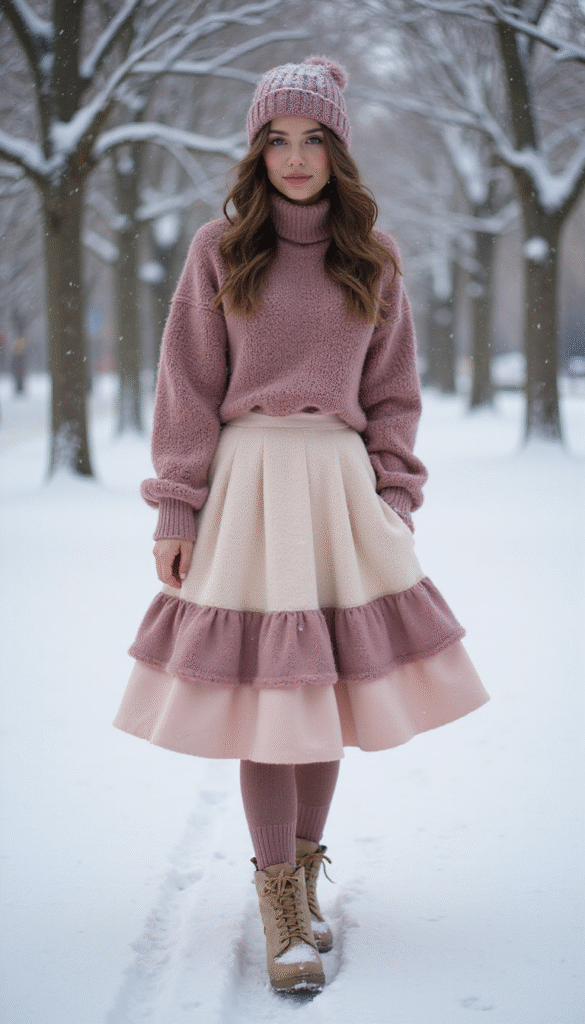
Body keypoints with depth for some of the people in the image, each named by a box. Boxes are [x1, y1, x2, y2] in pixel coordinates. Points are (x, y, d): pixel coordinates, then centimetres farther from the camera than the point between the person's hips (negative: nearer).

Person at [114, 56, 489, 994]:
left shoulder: (373, 259, 10)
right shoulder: (219, 251, 3)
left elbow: (393, 392, 13)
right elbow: (187, 390, 2)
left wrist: (396, 496, 4)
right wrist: (175, 510, -3)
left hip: (342, 486, 2)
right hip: (247, 481, -2)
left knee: (331, 688, 4)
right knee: (266, 692, -4)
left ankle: (303, 873, 21)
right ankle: (282, 907, 3)